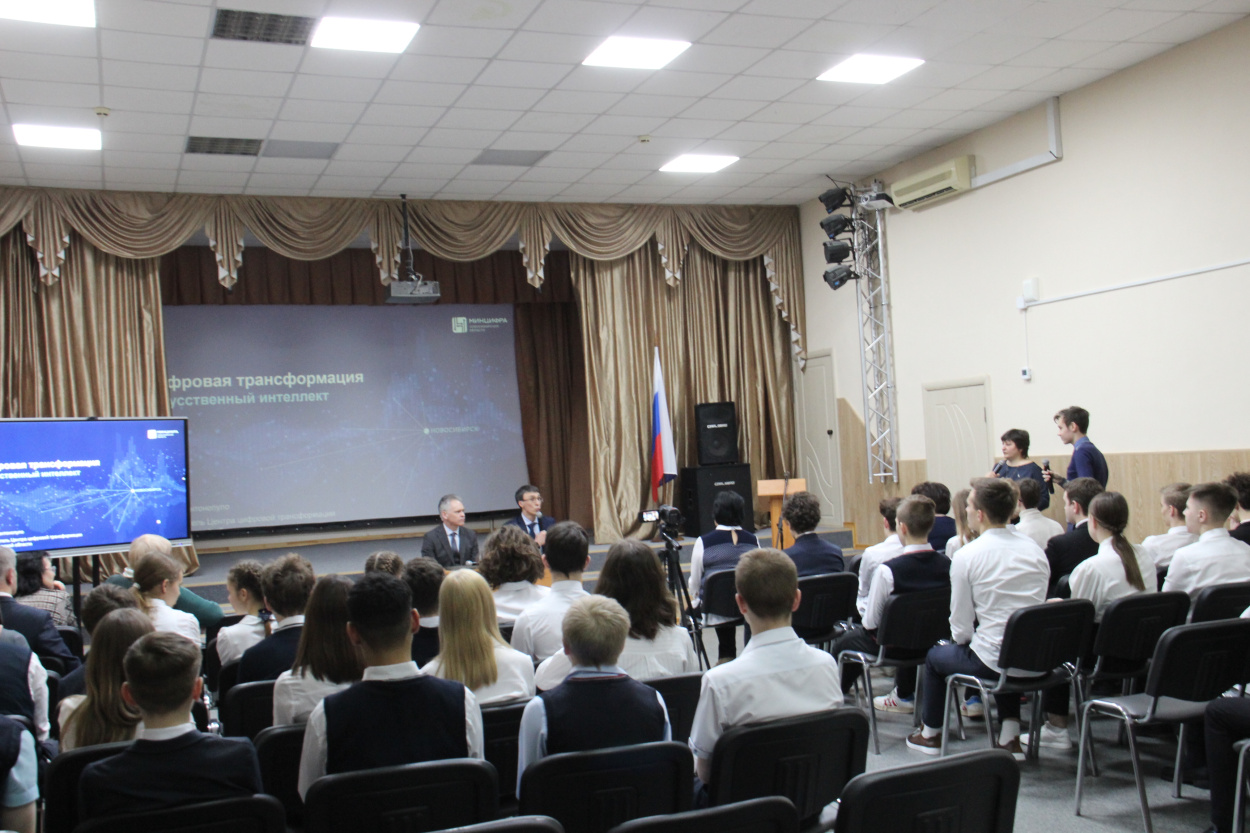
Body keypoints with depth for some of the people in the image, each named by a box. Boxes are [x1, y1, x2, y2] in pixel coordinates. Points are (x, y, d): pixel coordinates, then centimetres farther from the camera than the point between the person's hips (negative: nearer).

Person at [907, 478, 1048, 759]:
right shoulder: (1035, 550, 4)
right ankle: (1010, 737, 28)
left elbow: (961, 627, -10)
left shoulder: (967, 556, -13)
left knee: (935, 656, 22)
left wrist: (961, 639, 14)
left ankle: (930, 735, 39)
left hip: (991, 661, -5)